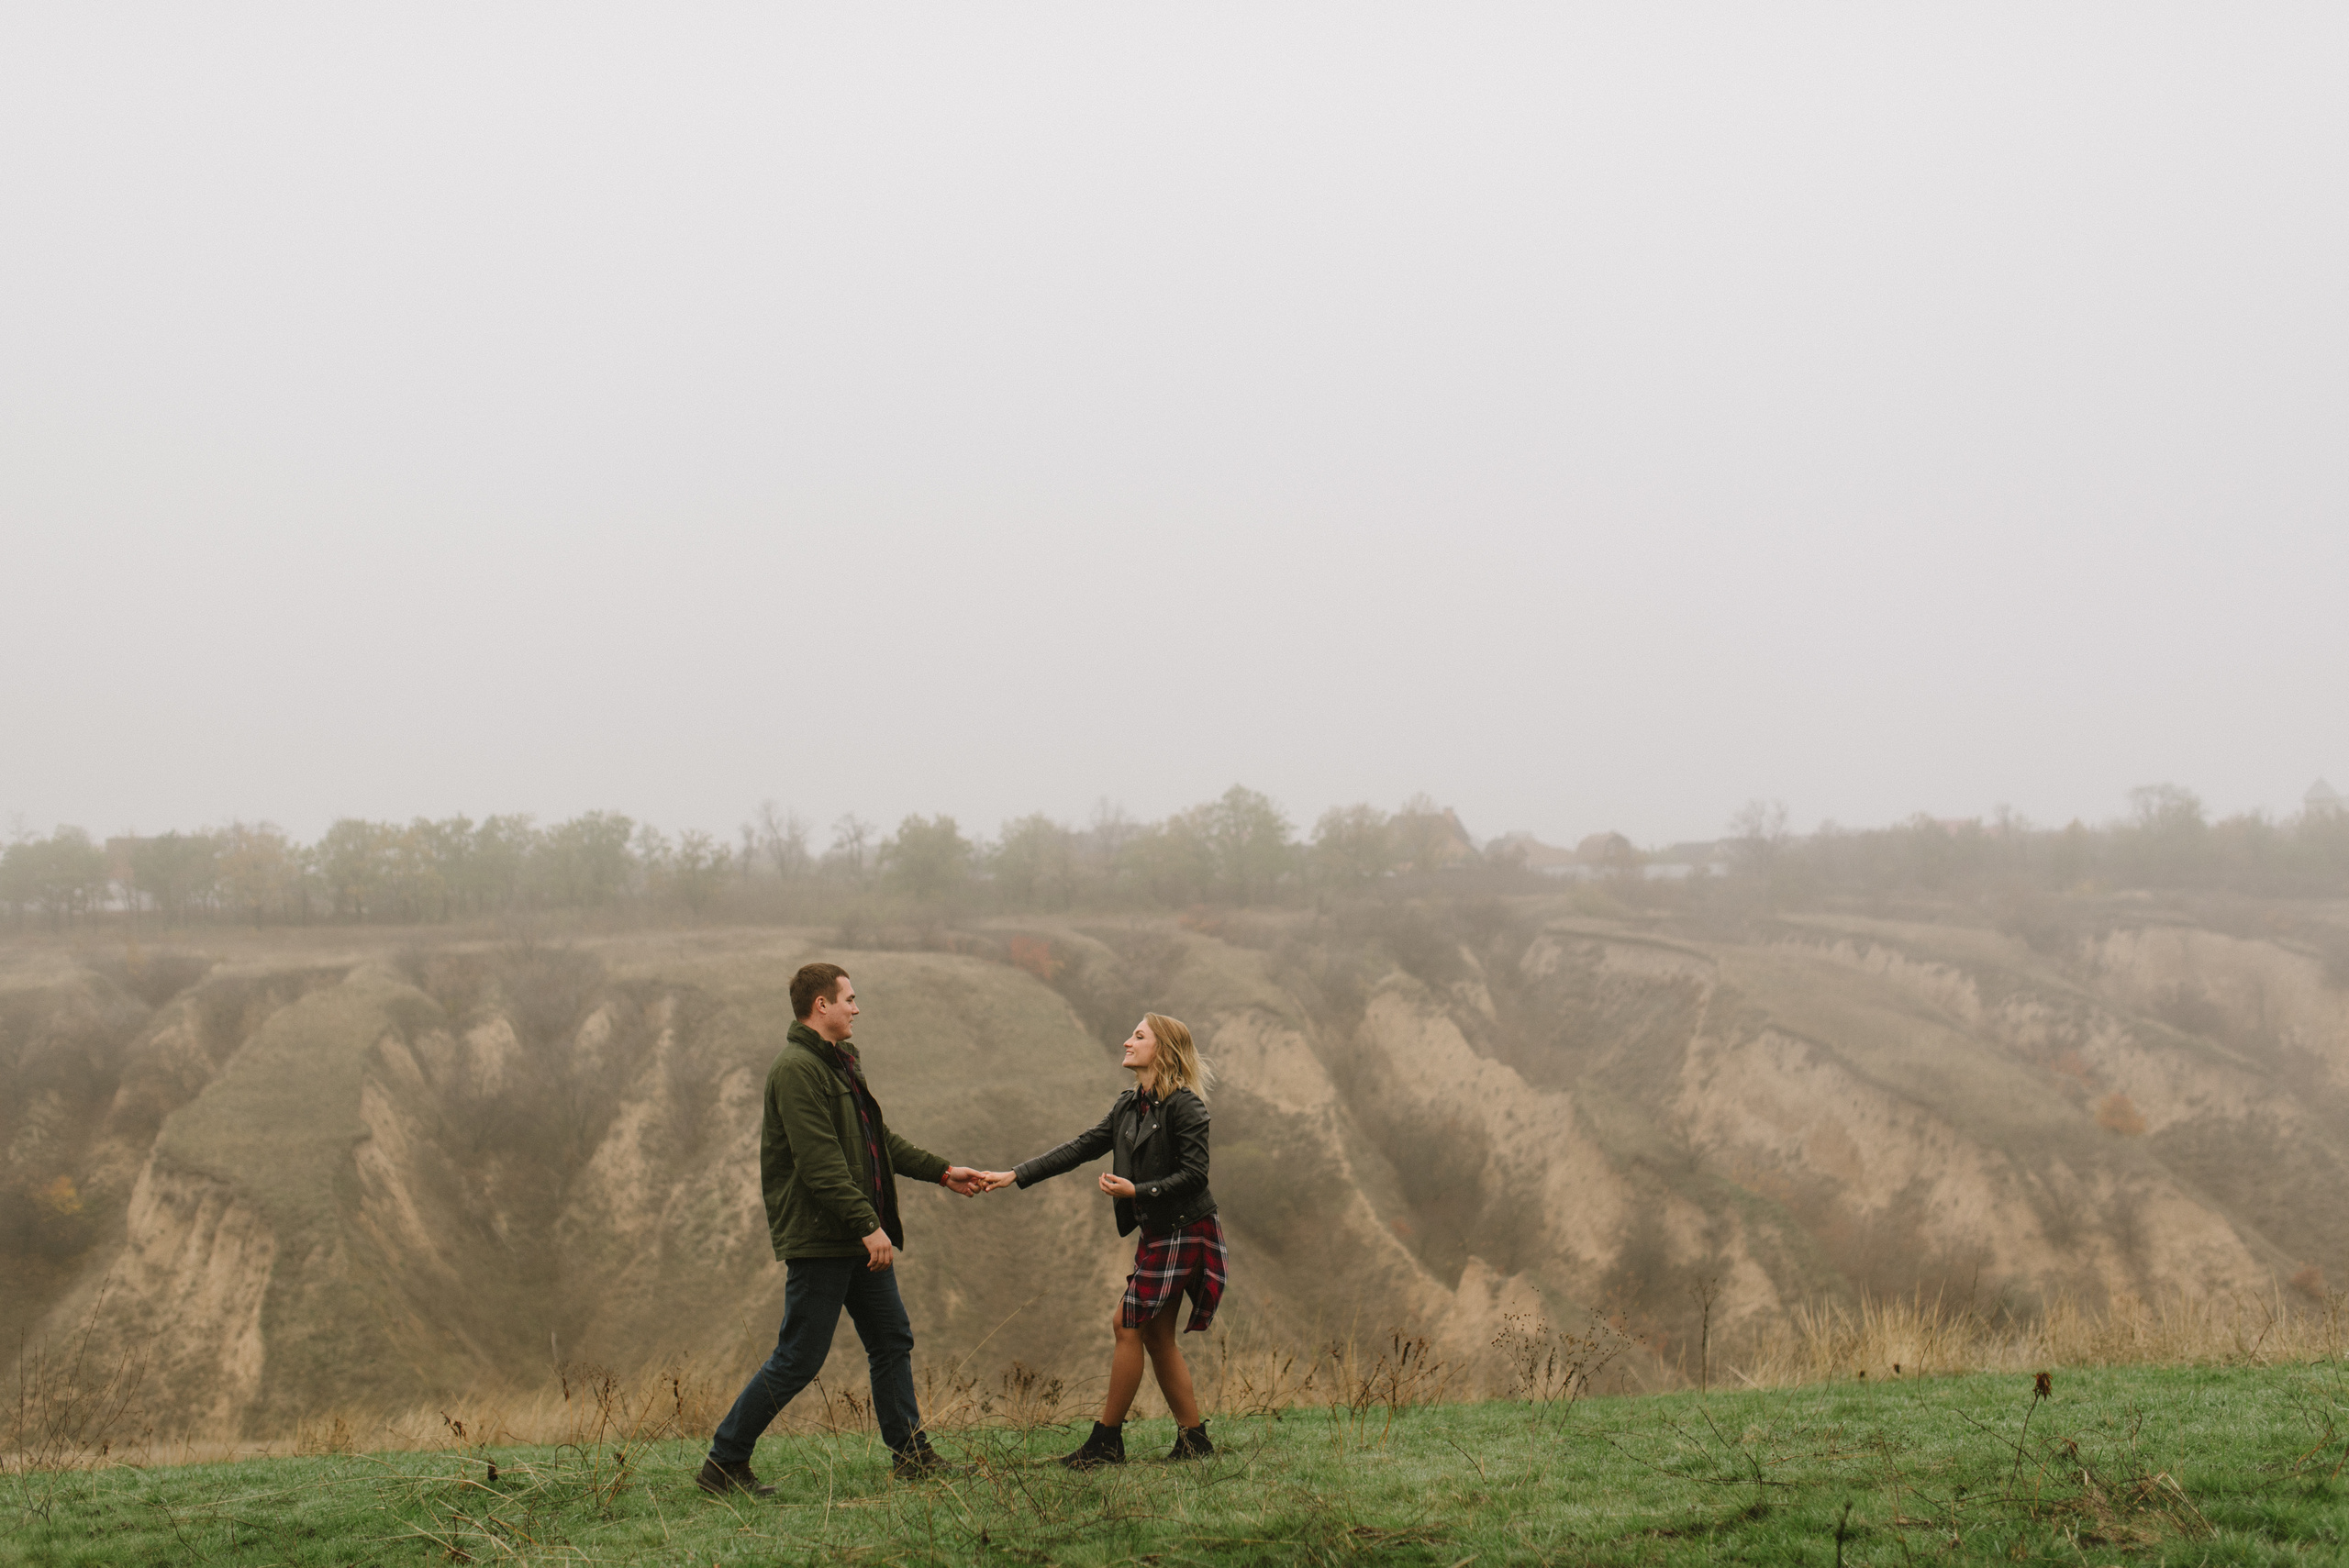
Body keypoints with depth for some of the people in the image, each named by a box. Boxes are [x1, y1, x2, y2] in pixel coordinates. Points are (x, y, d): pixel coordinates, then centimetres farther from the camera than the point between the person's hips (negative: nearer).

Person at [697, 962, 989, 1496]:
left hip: (859, 1238, 10)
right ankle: (723, 1463, 2)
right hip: (818, 1240, -10)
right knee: (799, 1358, -6)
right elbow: (821, 1162, -24)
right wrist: (867, 1225, -26)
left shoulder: (841, 1063, 16)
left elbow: (879, 1139, 25)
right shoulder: (797, 1069, -17)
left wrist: (942, 1171, 23)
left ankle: (910, 1453, 21)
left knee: (892, 1339, 12)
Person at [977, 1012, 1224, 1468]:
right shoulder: (1129, 1106, 12)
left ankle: (1106, 1441, 1)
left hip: (1182, 1233, -9)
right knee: (1155, 1334, 8)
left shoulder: (1183, 1106, -14)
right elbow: (1082, 1148, 12)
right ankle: (1193, 1438, 13)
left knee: (1130, 1326, -6)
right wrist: (1016, 1176, 7)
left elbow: (1194, 1174, -17)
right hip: (1156, 1234, 9)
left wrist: (1137, 1191, -21)